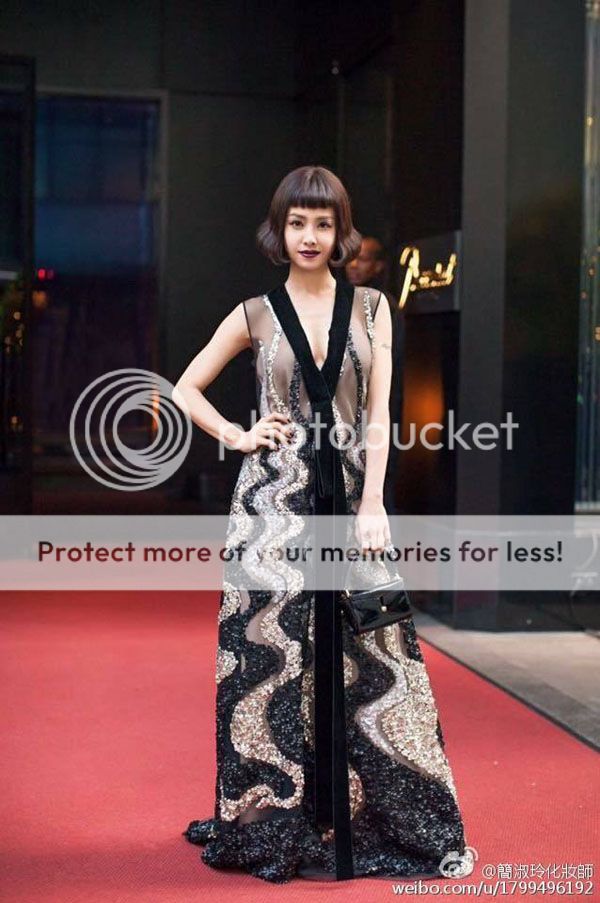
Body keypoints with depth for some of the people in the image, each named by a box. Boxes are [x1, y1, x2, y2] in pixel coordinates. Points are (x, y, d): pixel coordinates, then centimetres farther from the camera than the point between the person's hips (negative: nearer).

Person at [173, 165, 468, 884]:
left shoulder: (370, 307, 7)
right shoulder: (256, 314, 6)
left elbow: (378, 412, 1)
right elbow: (185, 389, 13)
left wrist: (373, 504, -8)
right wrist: (236, 436, -1)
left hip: (351, 494, 1)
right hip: (274, 496, -1)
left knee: (364, 660, 2)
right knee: (272, 656, 1)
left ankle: (360, 818, 13)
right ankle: (271, 822, 14)